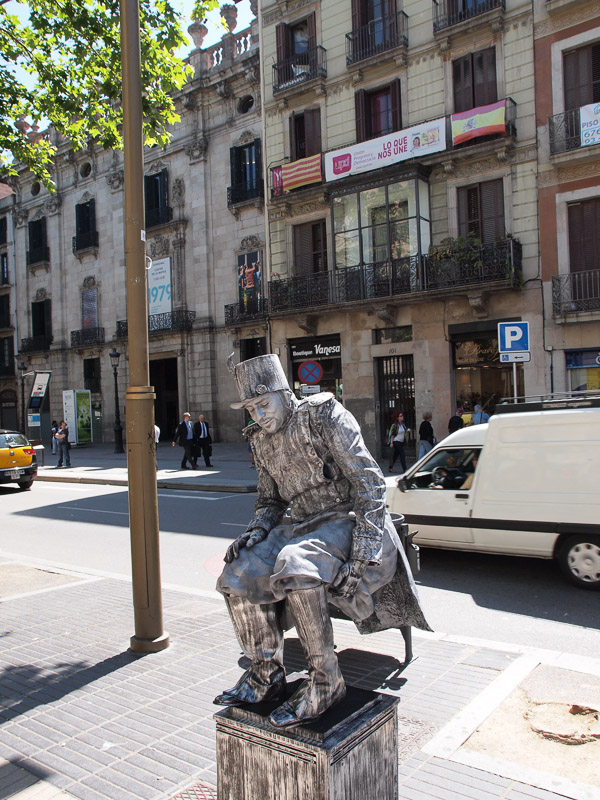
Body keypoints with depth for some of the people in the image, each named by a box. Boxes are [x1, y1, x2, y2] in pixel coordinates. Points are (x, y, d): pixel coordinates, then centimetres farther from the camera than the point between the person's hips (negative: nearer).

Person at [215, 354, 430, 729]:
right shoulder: (262, 439, 9)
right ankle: (267, 674, 8)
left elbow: (369, 481, -16)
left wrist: (364, 551, -23)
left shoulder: (324, 414, -12)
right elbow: (270, 500, 18)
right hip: (301, 525, 7)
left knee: (293, 566, -35)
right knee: (239, 574, -11)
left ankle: (327, 681, -17)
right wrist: (255, 531, -4)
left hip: (346, 521, -7)